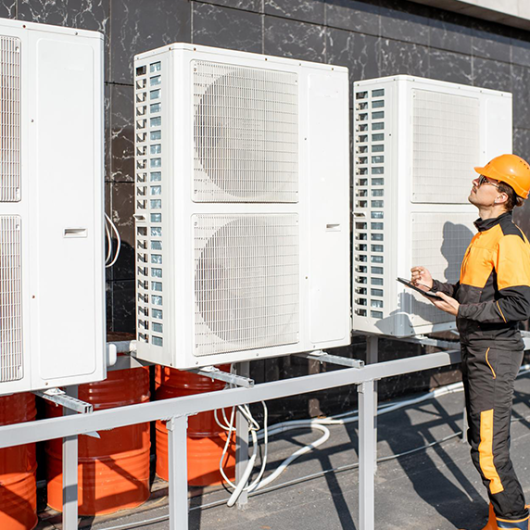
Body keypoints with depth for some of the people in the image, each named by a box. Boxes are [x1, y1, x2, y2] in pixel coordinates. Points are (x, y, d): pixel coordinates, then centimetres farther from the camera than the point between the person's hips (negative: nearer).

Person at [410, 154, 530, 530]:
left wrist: (462, 311, -20)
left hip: (495, 354, -10)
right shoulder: (484, 235, 13)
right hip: (478, 351, 10)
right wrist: (434, 285, 12)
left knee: (489, 450, -5)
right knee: (483, 442, 18)